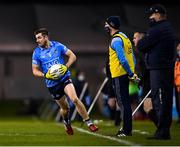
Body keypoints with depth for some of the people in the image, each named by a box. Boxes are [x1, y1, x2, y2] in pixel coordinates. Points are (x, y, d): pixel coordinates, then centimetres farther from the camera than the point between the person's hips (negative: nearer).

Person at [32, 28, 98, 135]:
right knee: (64, 108, 8)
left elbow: (72, 56, 3)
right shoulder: (37, 52, 0)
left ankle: (89, 122, -15)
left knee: (75, 99, -22)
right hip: (52, 84, 2)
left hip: (64, 78, -1)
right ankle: (67, 123, 40)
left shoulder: (57, 46, -2)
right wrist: (45, 75, -15)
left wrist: (66, 67, -14)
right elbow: (35, 70, 3)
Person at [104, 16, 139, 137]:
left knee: (123, 102, -8)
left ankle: (126, 130, -7)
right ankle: (127, 128, 19)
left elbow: (122, 59, -22)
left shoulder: (116, 40, -14)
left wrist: (131, 73, -19)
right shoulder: (124, 37, 17)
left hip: (119, 75, -10)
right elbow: (132, 57, 18)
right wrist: (132, 72, 15)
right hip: (126, 74, 10)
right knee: (125, 102, 14)